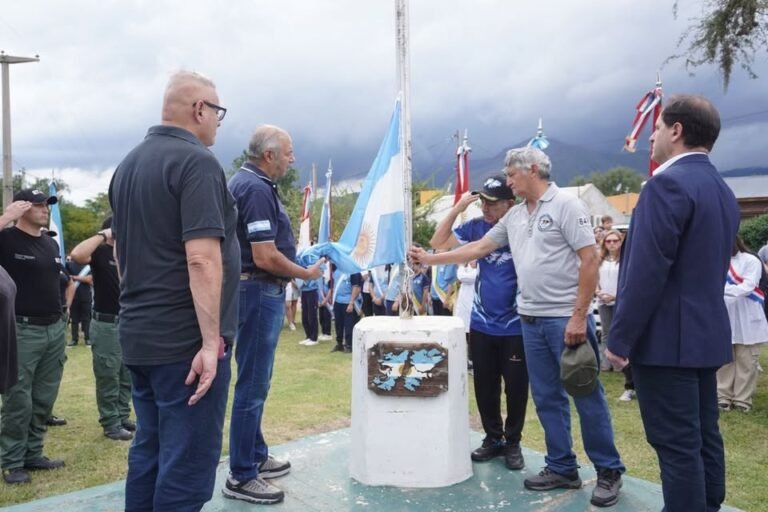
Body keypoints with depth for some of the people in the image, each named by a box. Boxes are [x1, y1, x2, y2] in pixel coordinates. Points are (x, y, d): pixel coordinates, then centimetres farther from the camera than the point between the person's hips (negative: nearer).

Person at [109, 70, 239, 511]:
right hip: (185, 339, -9)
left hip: (140, 334, 9)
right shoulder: (197, 162, -14)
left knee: (150, 450, 18)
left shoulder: (128, 164, 14)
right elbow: (201, 258, -23)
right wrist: (211, 340, -21)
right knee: (188, 463, 0)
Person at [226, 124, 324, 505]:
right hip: (259, 291, -11)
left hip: (258, 290, 11)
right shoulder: (257, 189, -19)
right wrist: (306, 274, -10)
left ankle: (256, 456, 30)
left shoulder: (244, 182, 15)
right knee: (252, 384, -4)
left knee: (255, 382, 18)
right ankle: (241, 476, 6)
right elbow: (265, 258, -24)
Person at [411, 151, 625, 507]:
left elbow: (590, 260, -13)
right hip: (531, 320, 7)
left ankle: (609, 471, 16)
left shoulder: (566, 206, -8)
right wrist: (430, 259, 17)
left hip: (566, 319, -7)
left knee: (587, 396, 2)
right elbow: (479, 248, 19)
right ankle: (563, 468, 23)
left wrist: (579, 316, -17)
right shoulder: (513, 217, 13)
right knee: (547, 398, 11)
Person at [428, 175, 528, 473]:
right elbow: (438, 243, -2)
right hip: (481, 323, 4)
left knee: (515, 386, 7)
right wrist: (457, 209, -10)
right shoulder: (476, 227, 0)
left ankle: (513, 442, 24)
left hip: (515, 325, -3)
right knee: (484, 386, 12)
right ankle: (493, 438, 28)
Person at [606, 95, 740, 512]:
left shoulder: (668, 183, -16)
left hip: (667, 338, -10)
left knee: (677, 445, -2)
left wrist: (620, 338, -15)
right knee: (703, 438, 16)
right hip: (706, 333, 10)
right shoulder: (722, 190, 14)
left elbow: (647, 272, -21)